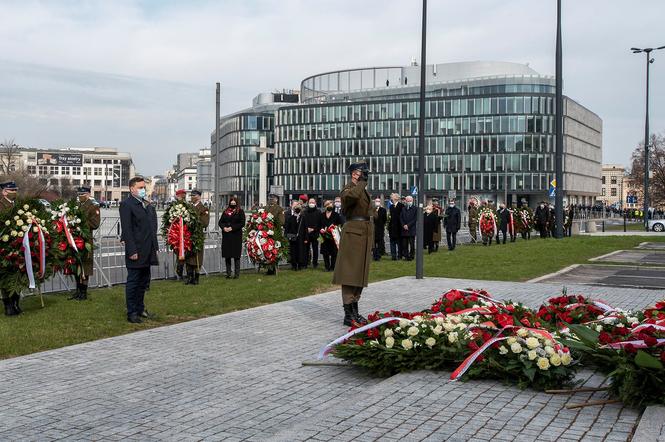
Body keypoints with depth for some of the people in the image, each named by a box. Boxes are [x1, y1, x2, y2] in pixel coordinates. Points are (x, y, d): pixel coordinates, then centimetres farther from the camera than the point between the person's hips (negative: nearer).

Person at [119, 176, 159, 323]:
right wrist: (132, 251, -20)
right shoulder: (126, 205, -10)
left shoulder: (148, 205, 14)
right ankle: (132, 313, 8)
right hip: (136, 251, -8)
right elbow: (126, 230, -16)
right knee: (133, 282, 1)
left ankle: (140, 309, 28)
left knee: (144, 282, 16)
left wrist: (155, 247, 12)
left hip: (147, 252, 8)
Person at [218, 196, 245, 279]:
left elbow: (242, 223, -6)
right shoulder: (225, 211, 14)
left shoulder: (240, 211, 2)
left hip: (236, 236, -4)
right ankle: (228, 273, 10)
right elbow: (220, 222, 13)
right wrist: (224, 227, -7)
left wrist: (232, 228, -13)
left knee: (236, 255, -3)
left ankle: (237, 273, 1)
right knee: (227, 255, 4)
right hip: (226, 236, 4)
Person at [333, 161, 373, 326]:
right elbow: (352, 195, -35)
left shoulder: (364, 190, 18)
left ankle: (355, 311, 18)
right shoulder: (347, 189, -8)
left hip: (365, 234, 9)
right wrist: (362, 181, -19)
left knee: (360, 274, 11)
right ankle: (348, 314, -6)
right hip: (352, 233, -9)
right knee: (349, 274, -7)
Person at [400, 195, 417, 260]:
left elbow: (415, 219, -6)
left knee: (412, 244, -2)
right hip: (404, 229, 3)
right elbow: (401, 218, 10)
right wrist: (403, 225, -6)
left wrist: (408, 225, -11)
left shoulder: (415, 209, 1)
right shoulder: (403, 209, 14)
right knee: (404, 244, 3)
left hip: (412, 229, -3)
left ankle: (411, 256, 4)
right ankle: (405, 256, 10)